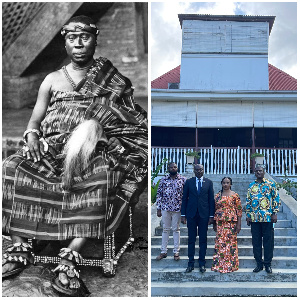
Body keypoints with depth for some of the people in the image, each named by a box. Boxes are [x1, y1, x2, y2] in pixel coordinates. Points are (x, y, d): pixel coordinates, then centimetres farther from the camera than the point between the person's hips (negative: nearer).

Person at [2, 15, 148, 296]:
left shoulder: (110, 78, 14)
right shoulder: (52, 80, 21)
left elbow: (132, 118, 5)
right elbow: (35, 119, 19)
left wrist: (95, 129, -13)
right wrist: (31, 135, -6)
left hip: (94, 147, -3)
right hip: (50, 147, 3)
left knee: (100, 176, -37)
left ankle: (71, 256, -35)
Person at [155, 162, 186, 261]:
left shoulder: (183, 180, -1)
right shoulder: (163, 180, 3)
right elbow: (159, 194, 5)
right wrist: (158, 209, 2)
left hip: (177, 208, -2)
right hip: (165, 208, 2)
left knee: (176, 229, 6)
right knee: (165, 229, 9)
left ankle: (176, 252, 15)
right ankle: (163, 251, 16)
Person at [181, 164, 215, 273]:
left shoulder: (209, 182, 5)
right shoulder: (188, 182, 5)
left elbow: (211, 199, 4)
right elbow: (184, 198, 5)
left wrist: (211, 216, -1)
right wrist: (183, 215, 0)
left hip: (204, 214, 0)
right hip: (191, 214, 0)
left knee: (203, 240, 5)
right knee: (191, 239, 5)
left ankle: (202, 264, 14)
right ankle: (190, 263, 13)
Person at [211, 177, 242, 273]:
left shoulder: (235, 195, 0)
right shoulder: (218, 195, 9)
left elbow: (239, 210, -1)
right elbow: (215, 210, 13)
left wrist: (239, 224, -7)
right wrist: (214, 224, 11)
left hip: (231, 221, -3)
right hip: (220, 222, 3)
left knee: (230, 241, -1)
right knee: (220, 242, 3)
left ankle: (230, 265, 9)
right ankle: (219, 265, 11)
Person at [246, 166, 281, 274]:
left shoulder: (271, 184, 2)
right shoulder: (251, 185, 10)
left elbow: (276, 199, 1)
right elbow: (248, 201, 12)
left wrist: (275, 213, -6)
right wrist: (248, 215, 7)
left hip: (268, 217, -3)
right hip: (254, 218, 3)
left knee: (268, 241, 2)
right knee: (256, 241, 6)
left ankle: (267, 264, 13)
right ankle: (259, 264, 16)